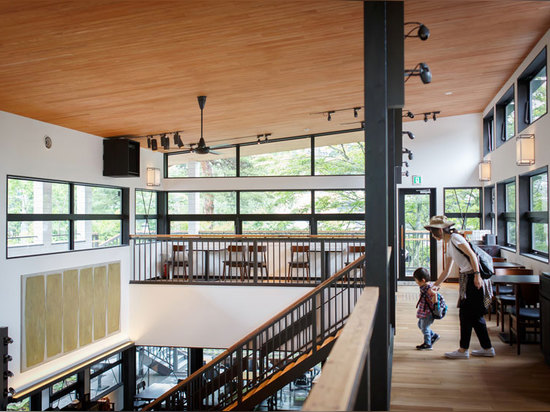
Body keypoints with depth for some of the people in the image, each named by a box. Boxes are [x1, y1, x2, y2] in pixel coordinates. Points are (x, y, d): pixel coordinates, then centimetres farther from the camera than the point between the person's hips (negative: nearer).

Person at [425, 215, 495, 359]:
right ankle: (487, 348, 20)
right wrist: (436, 285, 26)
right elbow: (446, 271, 24)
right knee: (474, 315, 12)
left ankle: (463, 350, 4)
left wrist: (477, 274, -23)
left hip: (473, 278, -9)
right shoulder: (449, 246, 19)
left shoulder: (455, 238, -9)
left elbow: (472, 255, -17)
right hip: (466, 279, 9)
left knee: (466, 314, -3)